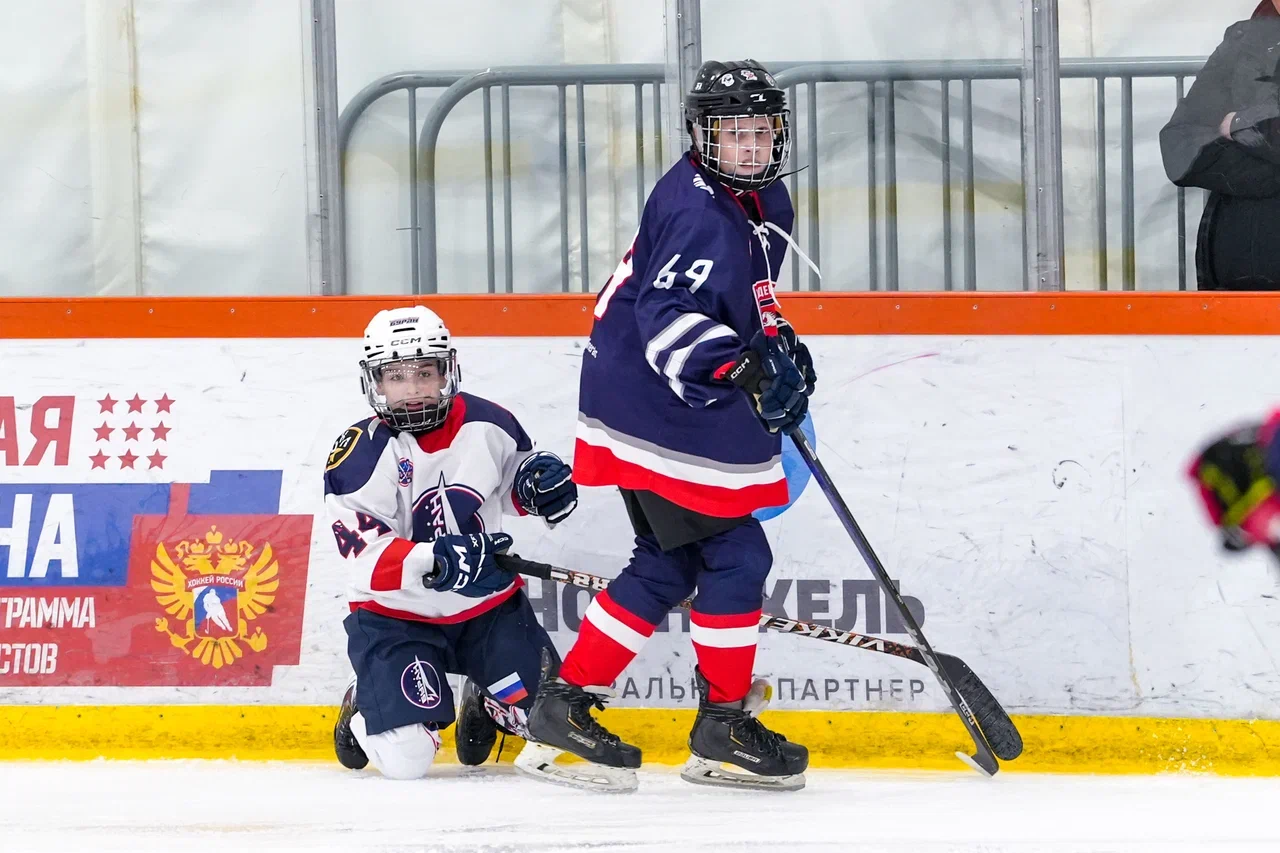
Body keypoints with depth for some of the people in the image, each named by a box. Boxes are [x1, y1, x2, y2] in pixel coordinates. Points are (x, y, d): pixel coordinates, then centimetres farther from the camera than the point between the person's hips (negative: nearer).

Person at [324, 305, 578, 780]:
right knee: (406, 758, -20)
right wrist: (436, 561, -42)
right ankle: (365, 708, 19)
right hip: (397, 615, -4)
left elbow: (514, 477, 17)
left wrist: (540, 481, -8)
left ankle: (483, 705, 29)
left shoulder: (487, 425, -6)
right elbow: (370, 558, -25)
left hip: (488, 603, 4)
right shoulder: (360, 456, -17)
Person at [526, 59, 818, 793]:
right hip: (654, 414, -11)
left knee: (669, 564, 14)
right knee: (733, 555, -8)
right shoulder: (699, 214, -22)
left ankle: (569, 699, 17)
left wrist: (778, 344, 18)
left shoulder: (765, 203, 11)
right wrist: (741, 367, -41)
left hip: (689, 408, 11)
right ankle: (725, 722, 1)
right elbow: (668, 319, -31)